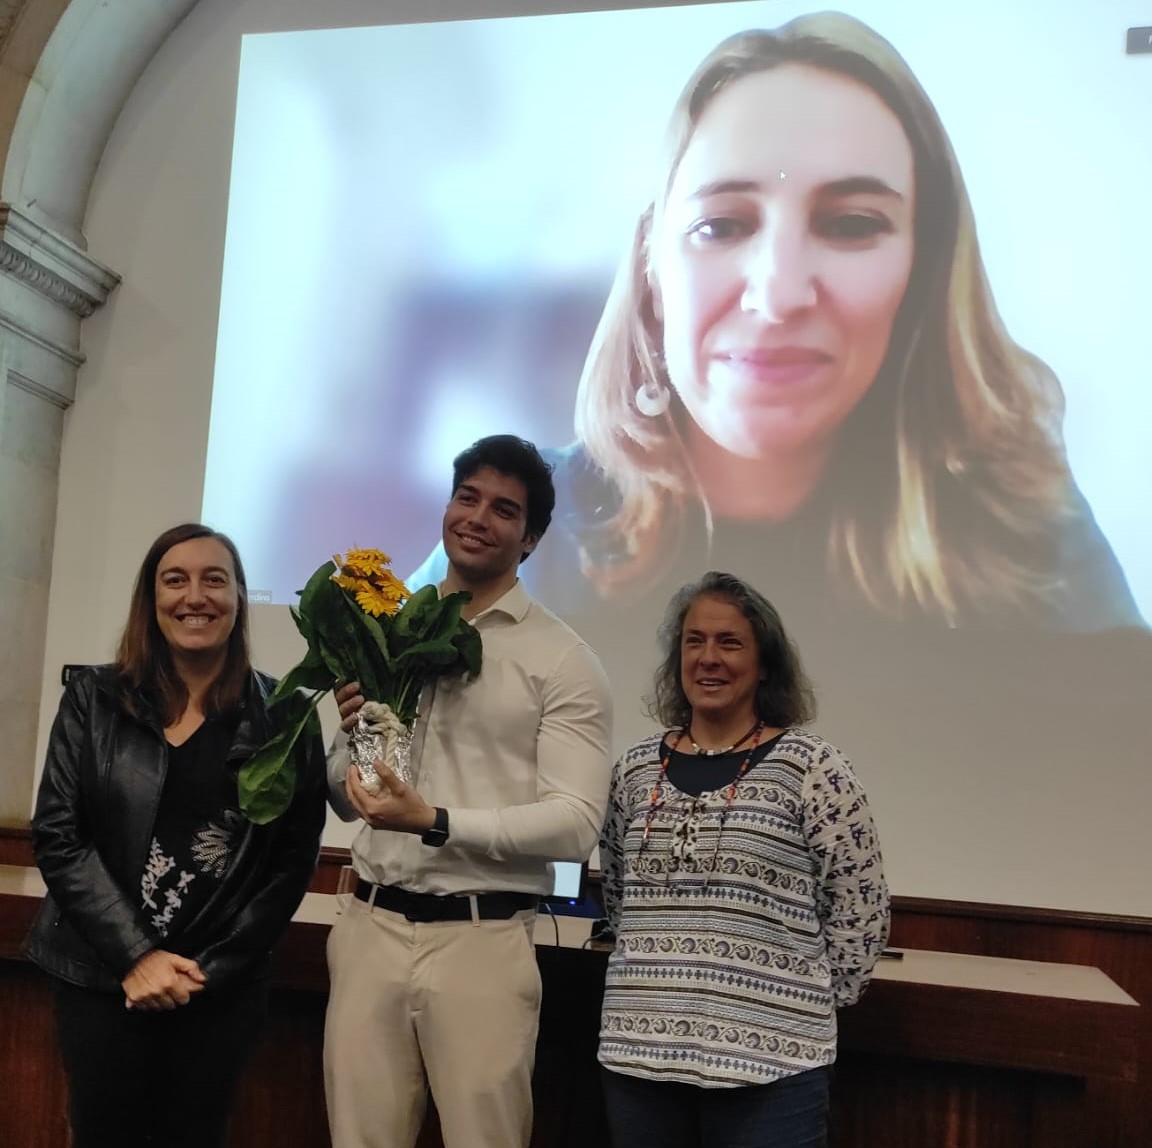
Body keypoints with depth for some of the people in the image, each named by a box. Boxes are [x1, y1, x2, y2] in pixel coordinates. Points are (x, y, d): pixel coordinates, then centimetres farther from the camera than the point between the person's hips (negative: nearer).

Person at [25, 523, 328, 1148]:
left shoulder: (285, 716, -4)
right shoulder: (93, 699, -1)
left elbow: (292, 861, -3)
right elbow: (58, 838, -5)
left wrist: (208, 970, -9)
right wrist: (134, 956, -13)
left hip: (223, 988, 0)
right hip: (99, 977, 1)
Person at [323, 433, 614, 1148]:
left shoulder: (564, 661, -5)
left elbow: (577, 824, -13)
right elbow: (345, 801, 15)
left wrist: (436, 822, -22)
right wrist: (354, 737, -6)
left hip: (482, 939, -4)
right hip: (370, 927, 4)